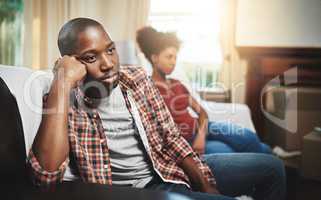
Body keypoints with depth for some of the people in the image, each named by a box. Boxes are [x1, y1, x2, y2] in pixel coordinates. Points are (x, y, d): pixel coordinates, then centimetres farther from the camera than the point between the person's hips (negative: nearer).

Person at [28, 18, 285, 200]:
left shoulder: (136, 77, 0)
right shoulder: (65, 103, -14)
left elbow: (171, 138, 7)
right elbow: (47, 176, -33)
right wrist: (62, 82, -32)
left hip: (168, 169, 6)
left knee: (271, 167, 7)